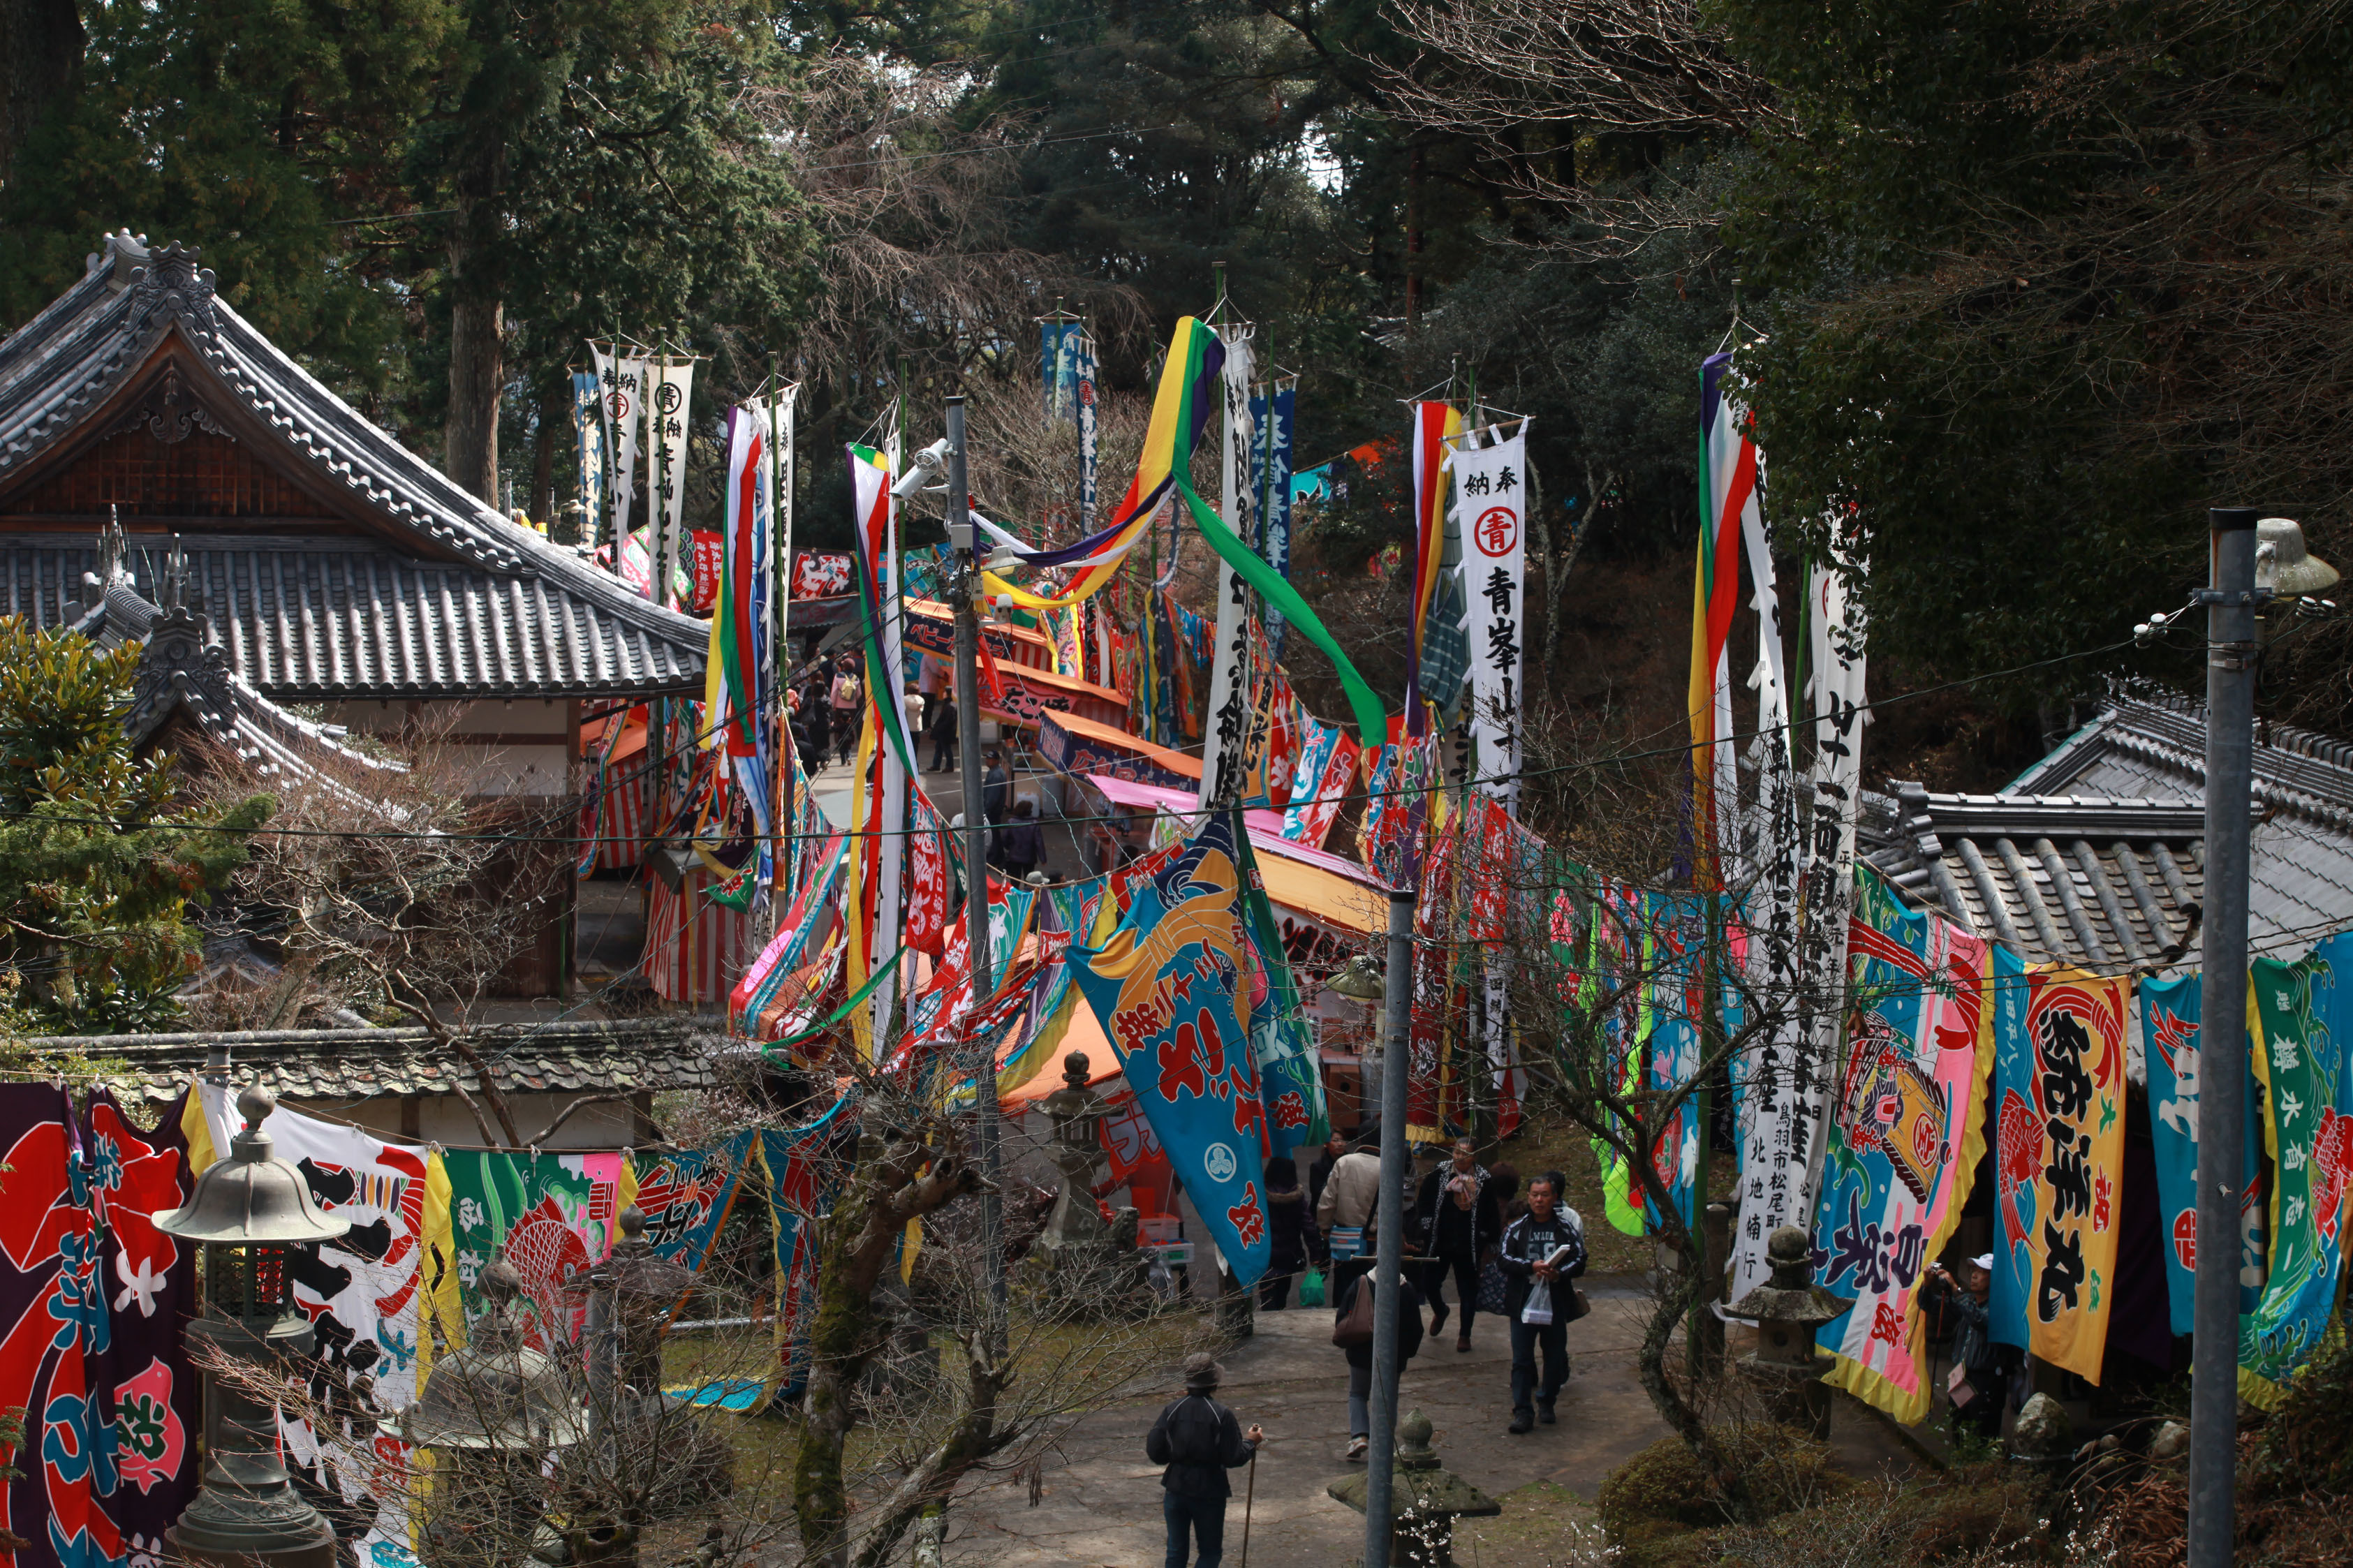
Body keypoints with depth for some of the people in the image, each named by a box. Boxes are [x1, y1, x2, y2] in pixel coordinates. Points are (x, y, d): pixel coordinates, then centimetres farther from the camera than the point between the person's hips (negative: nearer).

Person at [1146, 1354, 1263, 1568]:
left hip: (1176, 1491, 3)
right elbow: (1234, 1458, -13)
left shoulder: (1171, 1412, -4)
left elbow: (1154, 1453, -3)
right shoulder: (1222, 1416, -14)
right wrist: (1251, 1442, 6)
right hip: (1209, 1494, -3)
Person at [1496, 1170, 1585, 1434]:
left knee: (1555, 1357, 9)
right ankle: (1523, 1412, -3)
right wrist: (1531, 1266, -20)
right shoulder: (1517, 1229, 4)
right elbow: (1503, 1259, -4)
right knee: (1522, 1360, -4)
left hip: (1555, 1303, 1)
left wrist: (1559, 1273, -19)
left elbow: (1579, 1261, 1)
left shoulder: (1566, 1228, 5)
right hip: (1523, 1303, -1)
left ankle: (1546, 1402, 28)